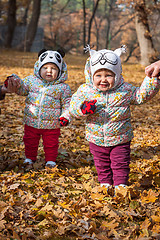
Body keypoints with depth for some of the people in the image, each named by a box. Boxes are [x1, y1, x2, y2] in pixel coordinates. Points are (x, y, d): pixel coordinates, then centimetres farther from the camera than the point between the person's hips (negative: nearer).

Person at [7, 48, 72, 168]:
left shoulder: (63, 87, -8)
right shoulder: (31, 80, -2)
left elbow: (67, 103, -2)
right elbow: (22, 89, 4)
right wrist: (15, 81, -16)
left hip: (51, 124, -2)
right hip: (32, 122, 2)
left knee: (51, 143, 13)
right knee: (30, 141, 17)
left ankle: (51, 159, 33)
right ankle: (30, 157, 38)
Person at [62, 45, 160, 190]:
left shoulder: (125, 90, -9)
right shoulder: (85, 90, -9)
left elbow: (142, 95, 1)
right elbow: (73, 108, -8)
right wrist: (83, 108, -30)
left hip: (120, 139, -1)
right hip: (97, 140, 2)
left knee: (120, 164, 5)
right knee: (102, 165, 16)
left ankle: (120, 185, 20)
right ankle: (105, 183, 34)